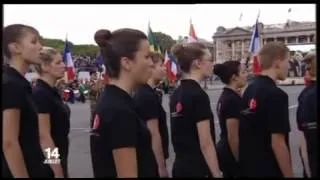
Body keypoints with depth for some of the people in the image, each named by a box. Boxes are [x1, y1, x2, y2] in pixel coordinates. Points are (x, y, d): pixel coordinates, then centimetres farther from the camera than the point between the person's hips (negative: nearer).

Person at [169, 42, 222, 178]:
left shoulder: (177, 94, 8)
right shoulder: (198, 95, -17)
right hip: (197, 168, -8)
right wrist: (217, 174, -14)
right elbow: (206, 143, -19)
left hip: (180, 166, 8)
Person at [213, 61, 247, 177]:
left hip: (224, 150, 9)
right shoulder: (233, 100, -19)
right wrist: (240, 161, -17)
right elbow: (233, 137, -21)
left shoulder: (225, 96, 9)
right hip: (232, 154, -9)